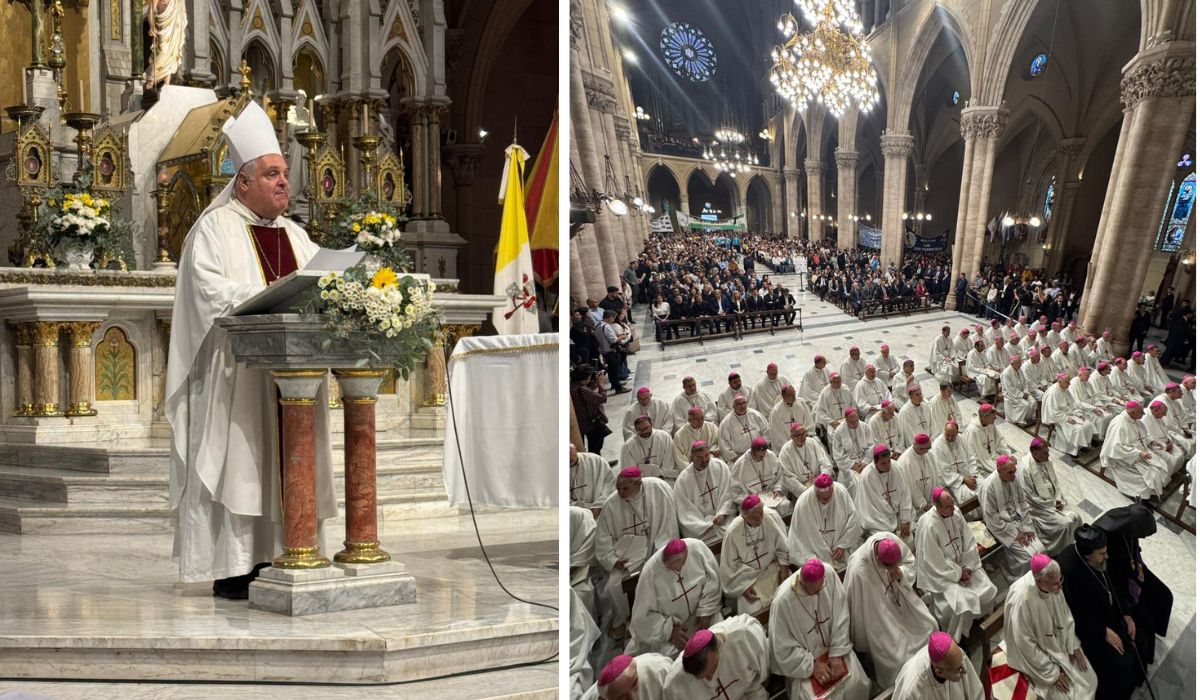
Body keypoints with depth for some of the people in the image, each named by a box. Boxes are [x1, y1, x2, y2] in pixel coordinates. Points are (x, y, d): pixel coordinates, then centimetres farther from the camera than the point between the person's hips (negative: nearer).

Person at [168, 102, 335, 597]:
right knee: (240, 463, -7)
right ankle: (234, 570, -3)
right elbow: (211, 290, -13)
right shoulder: (214, 228, -1)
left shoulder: (295, 234, 20)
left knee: (287, 468, 5)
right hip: (239, 373, -6)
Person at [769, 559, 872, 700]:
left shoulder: (829, 573, -20)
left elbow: (841, 616, -10)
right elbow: (783, 648, -18)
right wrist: (812, 665, -19)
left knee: (855, 682, -15)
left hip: (832, 644, 4)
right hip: (802, 657, -4)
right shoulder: (782, 602, -30)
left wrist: (837, 653, -14)